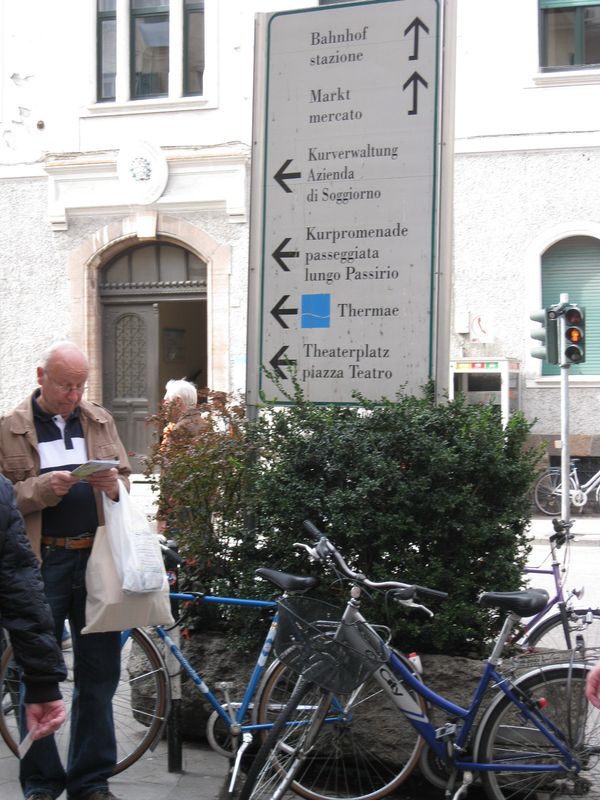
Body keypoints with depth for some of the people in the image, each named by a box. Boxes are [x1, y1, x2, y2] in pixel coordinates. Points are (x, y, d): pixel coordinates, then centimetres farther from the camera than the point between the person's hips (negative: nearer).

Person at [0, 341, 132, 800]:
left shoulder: (100, 421, 12)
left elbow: (127, 482, 16)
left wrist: (113, 485, -6)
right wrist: (43, 488, -18)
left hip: (95, 557, 3)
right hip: (40, 562, -3)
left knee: (99, 673, 8)